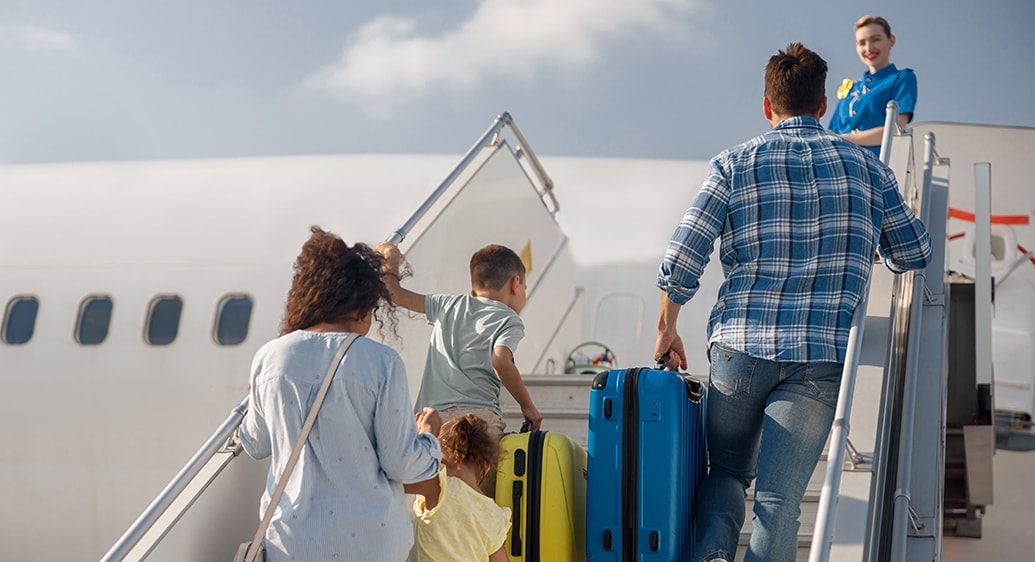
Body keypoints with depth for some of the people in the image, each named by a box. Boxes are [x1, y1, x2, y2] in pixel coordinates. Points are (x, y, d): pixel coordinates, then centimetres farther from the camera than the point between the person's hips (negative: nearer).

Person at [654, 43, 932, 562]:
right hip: (823, 357, 0)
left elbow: (682, 256, -1)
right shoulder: (865, 165, 12)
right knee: (778, 496, -7)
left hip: (740, 346, 1)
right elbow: (914, 253, 19)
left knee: (725, 473, 19)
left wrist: (667, 328, 13)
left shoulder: (736, 163, 7)